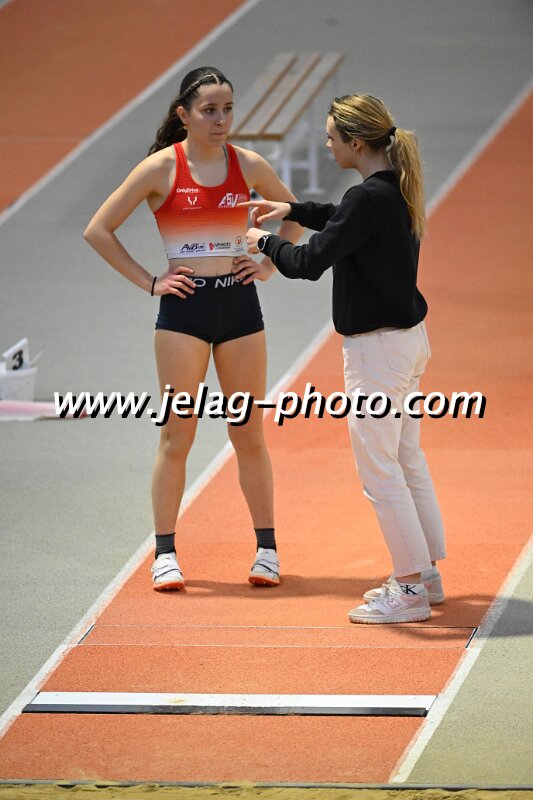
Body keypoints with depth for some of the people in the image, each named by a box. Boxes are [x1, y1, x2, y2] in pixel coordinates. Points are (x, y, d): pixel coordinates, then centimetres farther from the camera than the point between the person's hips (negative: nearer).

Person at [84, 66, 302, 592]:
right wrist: (148, 282, -5)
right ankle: (165, 553, 6)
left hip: (239, 305, 3)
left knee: (249, 434, 7)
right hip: (183, 309, -3)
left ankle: (267, 548, 15)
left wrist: (270, 265, 8)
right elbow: (98, 230, -3)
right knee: (177, 435, -1)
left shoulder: (248, 166, 3)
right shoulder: (161, 168, -6)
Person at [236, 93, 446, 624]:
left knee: (378, 469, -2)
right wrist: (293, 210, 25)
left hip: (377, 349, -10)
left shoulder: (369, 198, -23)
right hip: (408, 339, 10)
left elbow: (310, 262, -22)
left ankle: (410, 589, 1)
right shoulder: (398, 190, 5)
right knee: (406, 458, 19)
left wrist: (265, 243, -5)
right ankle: (425, 574, 28)